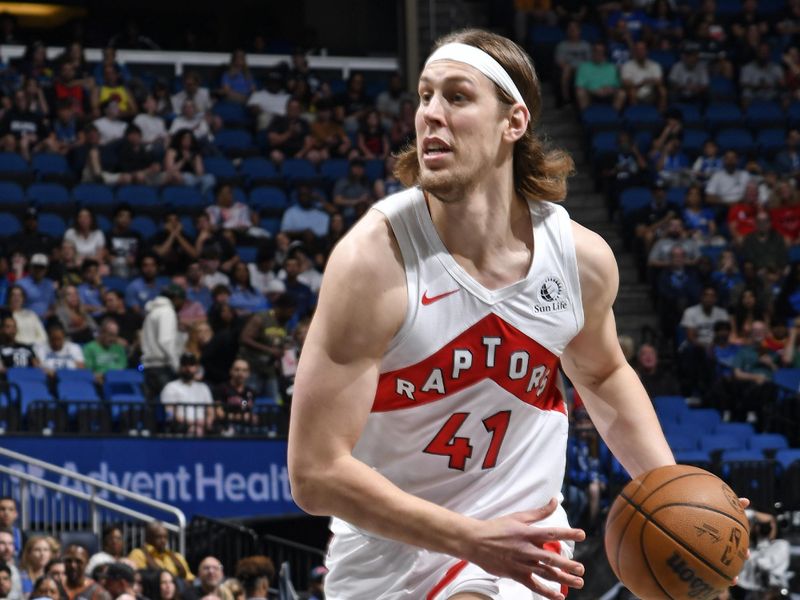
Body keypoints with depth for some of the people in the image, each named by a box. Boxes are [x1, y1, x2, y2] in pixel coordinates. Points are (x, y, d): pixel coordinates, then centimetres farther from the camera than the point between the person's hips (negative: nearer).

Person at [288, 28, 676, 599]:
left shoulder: (581, 256, -9)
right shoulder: (374, 258, -22)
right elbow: (315, 472, -23)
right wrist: (473, 540, -29)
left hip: (520, 542, 1)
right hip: (385, 548, -1)